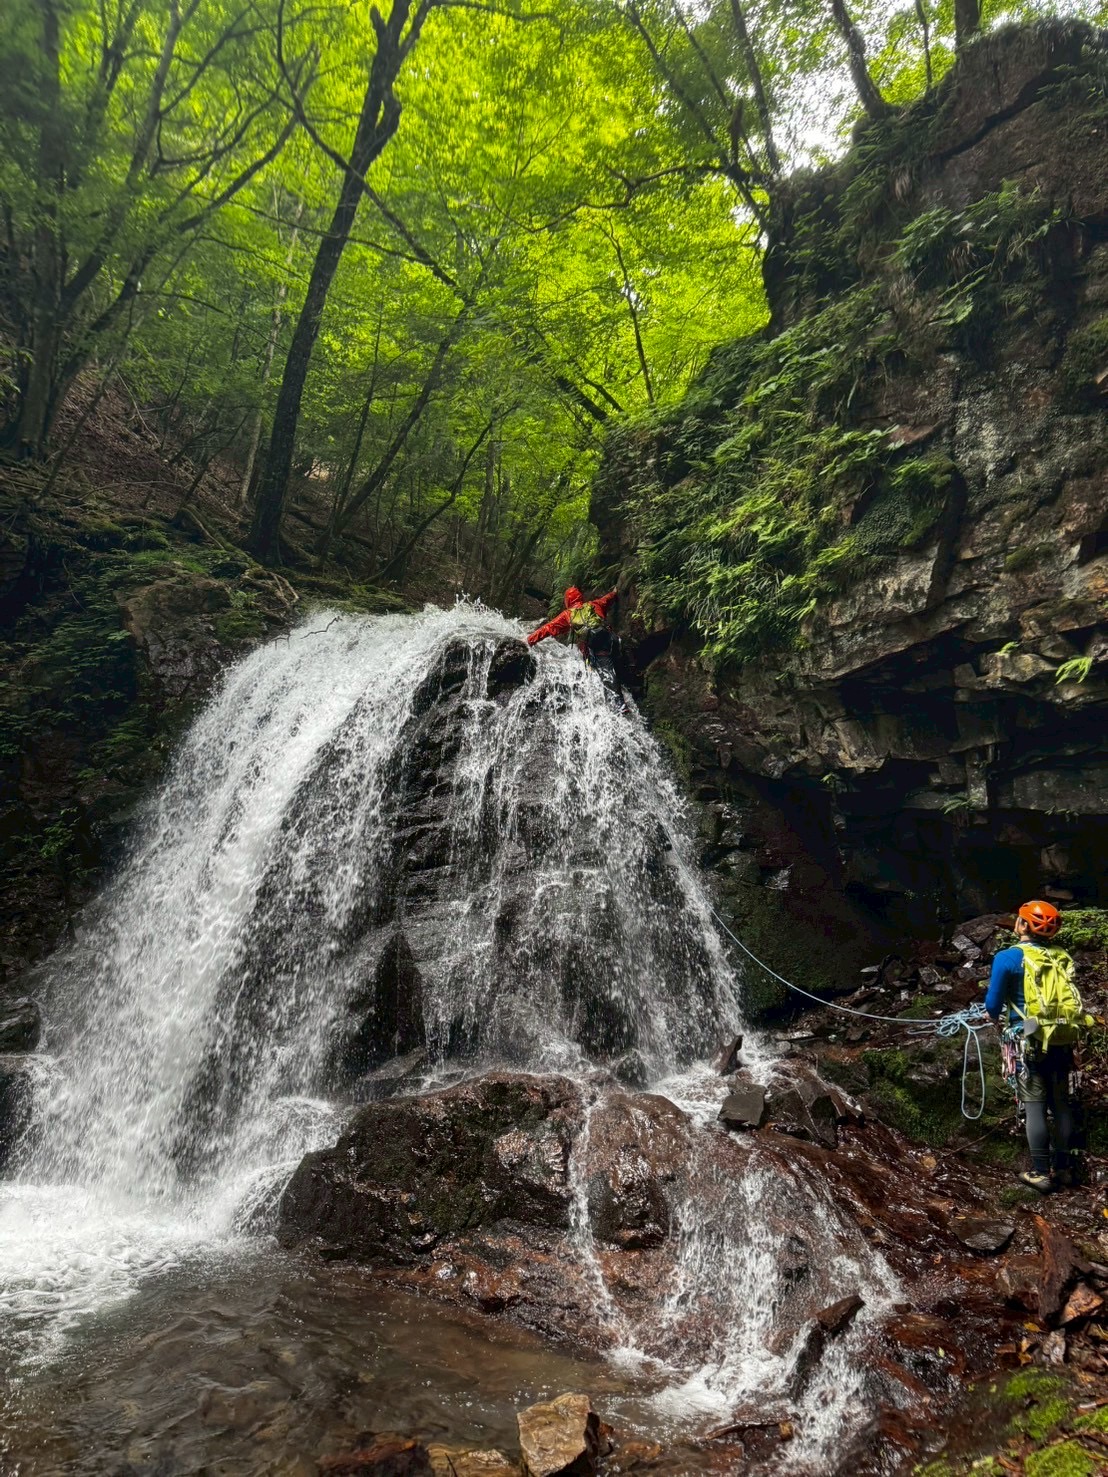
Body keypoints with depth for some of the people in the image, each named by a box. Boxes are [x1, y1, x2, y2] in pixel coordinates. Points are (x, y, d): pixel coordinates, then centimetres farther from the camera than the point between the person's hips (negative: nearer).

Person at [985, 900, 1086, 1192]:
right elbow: (1060, 996, 15)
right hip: (1063, 1039, 5)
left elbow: (993, 1003, -7)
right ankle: (1064, 1167, 24)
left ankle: (1041, 1173, 5)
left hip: (1031, 1040, -5)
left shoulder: (1008, 957, -11)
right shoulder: (1061, 957, 5)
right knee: (1061, 1104, 14)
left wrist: (993, 1016, 17)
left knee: (1035, 1107, 2)